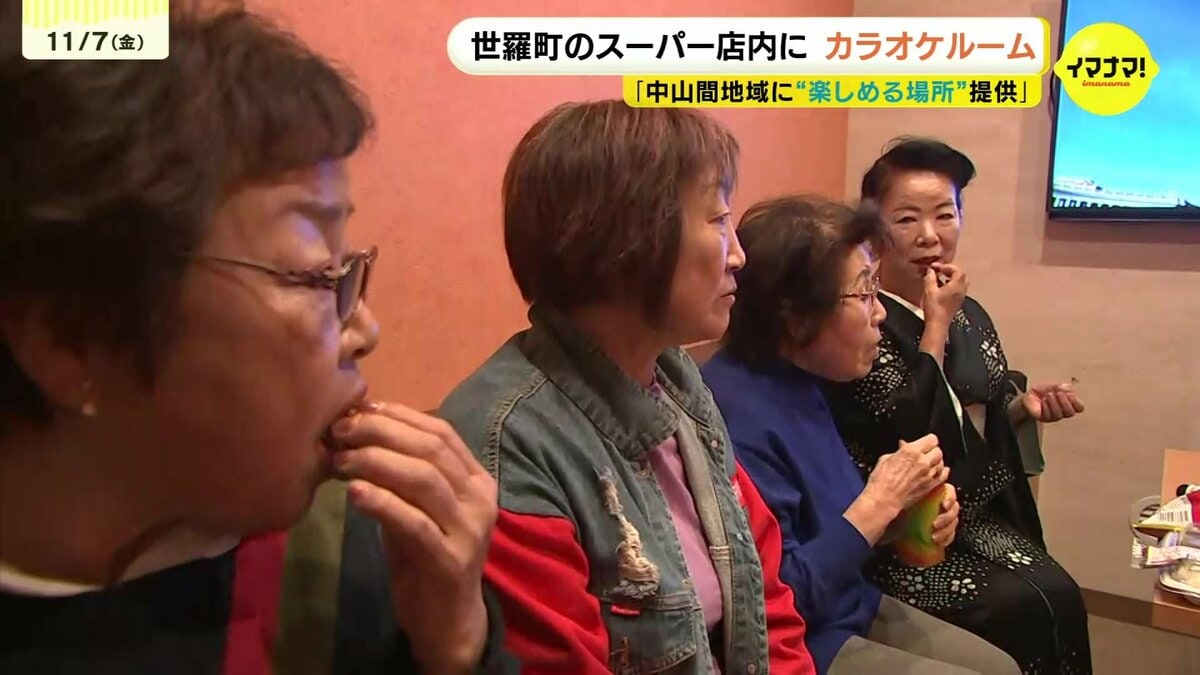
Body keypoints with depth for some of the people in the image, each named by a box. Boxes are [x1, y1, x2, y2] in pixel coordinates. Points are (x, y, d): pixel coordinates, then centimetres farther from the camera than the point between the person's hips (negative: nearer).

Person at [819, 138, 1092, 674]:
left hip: (980, 516, 7)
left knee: (1060, 596, -15)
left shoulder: (970, 314, 11)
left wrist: (1025, 404, 0)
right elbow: (908, 432, -25)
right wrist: (937, 325, -17)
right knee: (1020, 609, -20)